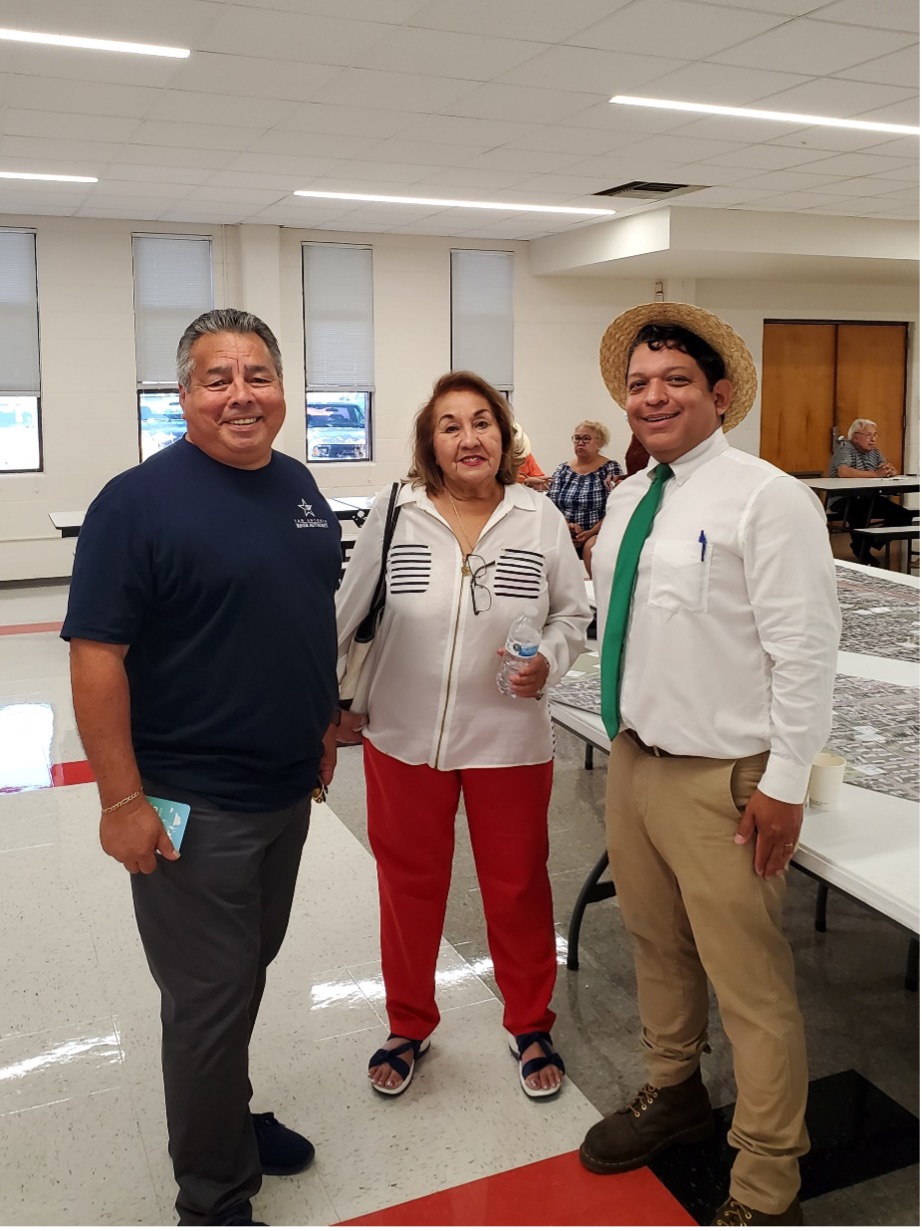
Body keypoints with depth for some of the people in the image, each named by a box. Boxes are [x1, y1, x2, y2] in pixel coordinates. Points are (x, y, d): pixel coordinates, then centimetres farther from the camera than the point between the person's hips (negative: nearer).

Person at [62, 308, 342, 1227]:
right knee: (208, 996, 6)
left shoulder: (298, 485, 6)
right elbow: (96, 653, -17)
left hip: (288, 787, 7)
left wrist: (324, 722, 15)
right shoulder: (139, 500, -15)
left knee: (249, 969, 22)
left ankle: (227, 1115, 44)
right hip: (190, 805, -6)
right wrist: (121, 799, -19)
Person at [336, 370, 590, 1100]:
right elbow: (351, 614, 2)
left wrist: (548, 663, -14)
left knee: (517, 887, 14)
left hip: (509, 740, 0)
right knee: (410, 884, 16)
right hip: (405, 737, 0)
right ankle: (409, 1025, 39)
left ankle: (531, 1026, 38)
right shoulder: (395, 516, -6)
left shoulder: (540, 520, -5)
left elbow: (572, 615, 4)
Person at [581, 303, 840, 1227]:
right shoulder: (626, 500, 9)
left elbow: (804, 654, -16)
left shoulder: (766, 499, -14)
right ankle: (672, 1093, 46)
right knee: (656, 946, 22)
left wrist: (784, 785, -15)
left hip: (720, 780, -7)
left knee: (750, 983, 4)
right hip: (633, 758, 7)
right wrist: (625, 730, 16)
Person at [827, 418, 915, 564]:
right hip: (843, 500, -8)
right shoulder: (845, 448, -11)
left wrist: (889, 471, -14)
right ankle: (861, 551, -14)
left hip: (869, 498, 8)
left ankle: (871, 544, 7)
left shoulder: (874, 451, 14)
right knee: (860, 514, -39)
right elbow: (843, 472, -31)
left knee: (903, 515, -6)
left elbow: (892, 470, 13)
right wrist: (875, 473, -27)